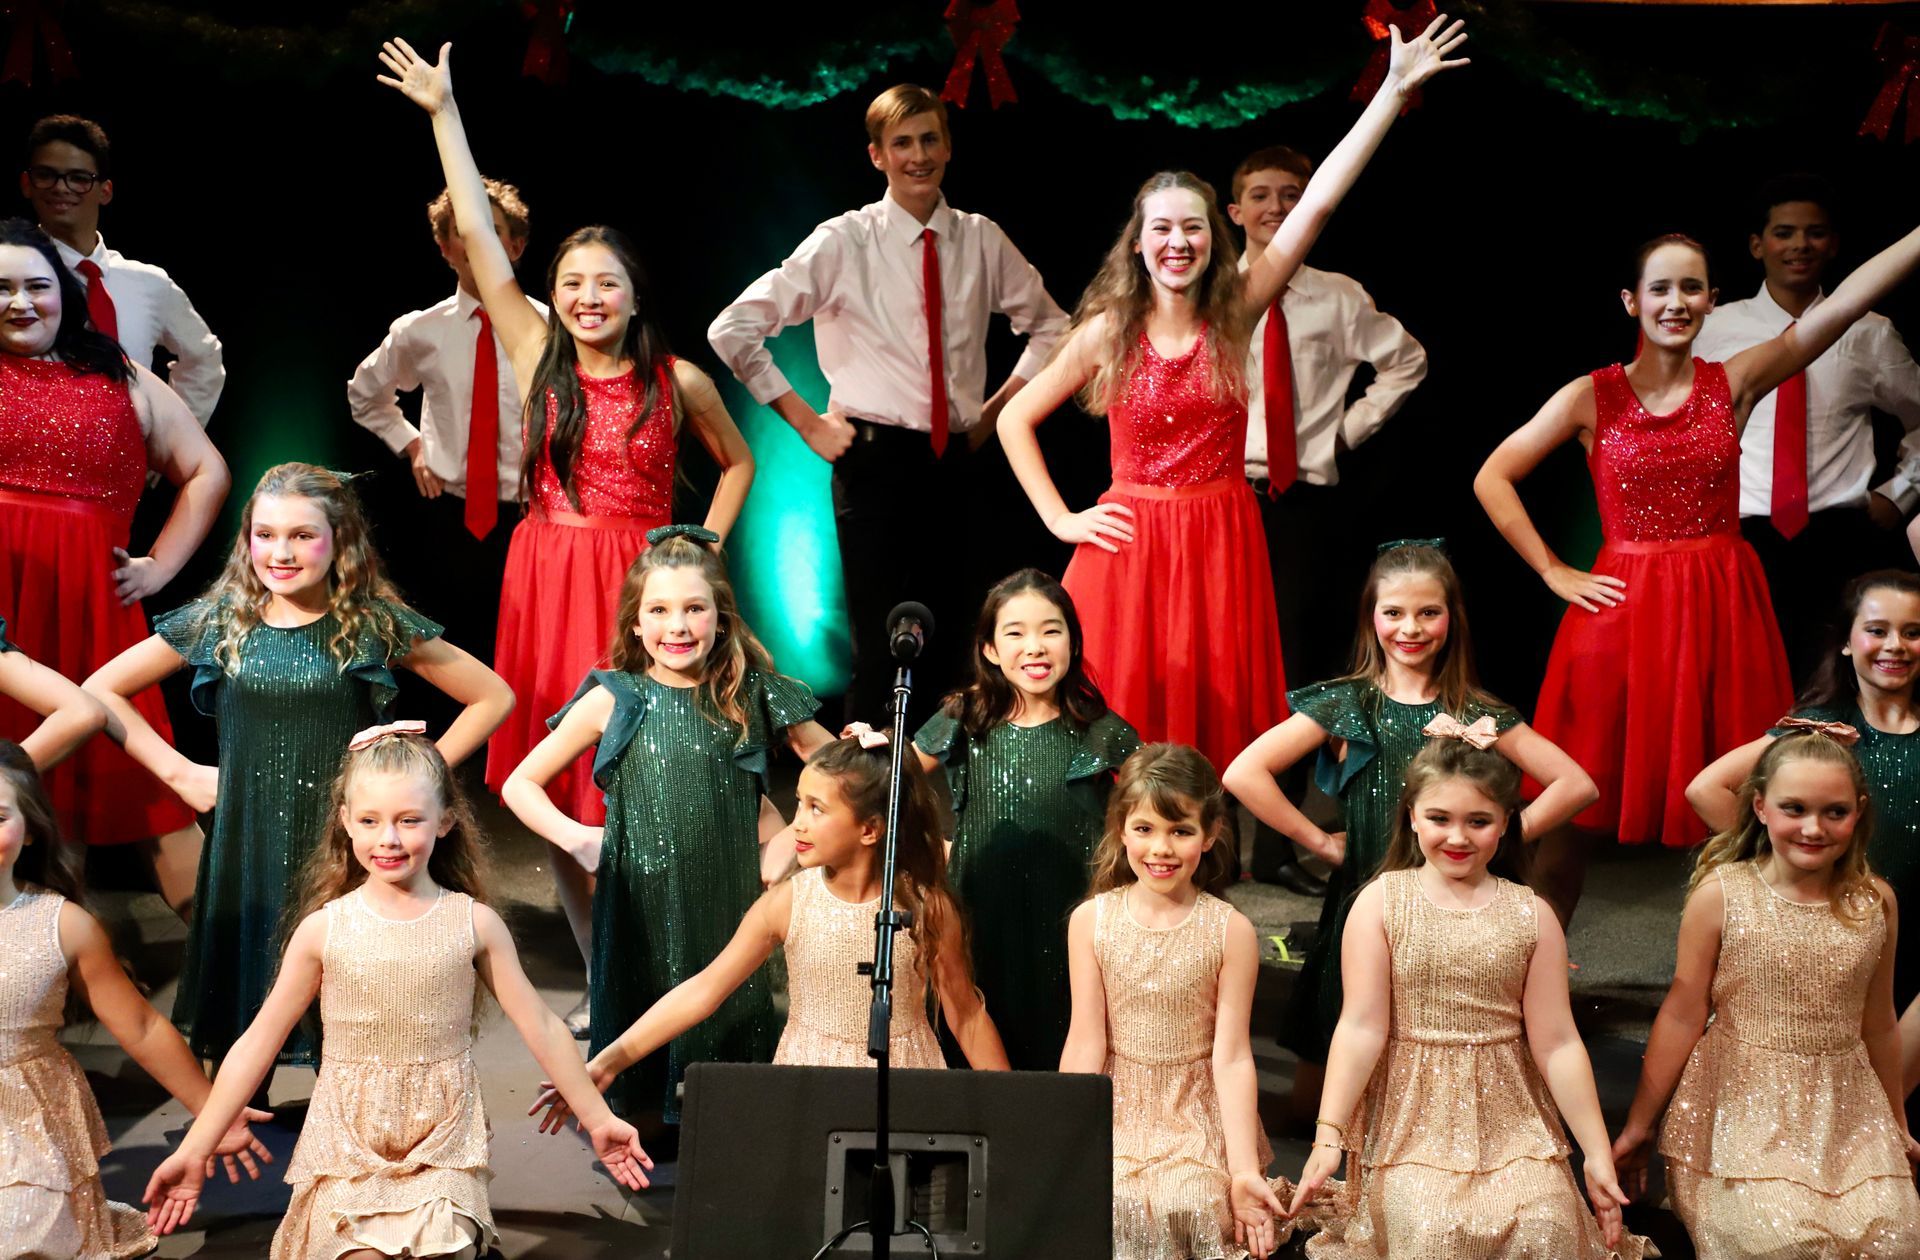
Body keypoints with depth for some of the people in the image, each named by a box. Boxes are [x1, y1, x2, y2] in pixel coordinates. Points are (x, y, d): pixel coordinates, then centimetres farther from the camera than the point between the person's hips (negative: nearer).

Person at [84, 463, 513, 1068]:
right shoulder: (217, 621, 3)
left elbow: (493, 697, 4)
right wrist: (180, 773, 4)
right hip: (244, 852, 2)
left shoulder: (376, 625, -2)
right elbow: (100, 690, 12)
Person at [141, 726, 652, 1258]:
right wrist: (193, 1150, 0)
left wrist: (597, 1119, 7)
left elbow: (540, 1027, 4)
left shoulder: (474, 923, -3)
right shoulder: (323, 928, -4)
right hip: (349, 1147, 0)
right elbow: (258, 1043, 1)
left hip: (443, 1145, 0)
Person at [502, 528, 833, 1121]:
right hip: (640, 908, -1)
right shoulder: (612, 700, 0)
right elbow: (520, 784, 7)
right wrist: (575, 838, -6)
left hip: (730, 902, 1)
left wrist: (792, 840, -1)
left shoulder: (751, 695, 2)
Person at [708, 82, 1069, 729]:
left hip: (957, 463, 4)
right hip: (876, 463, -4)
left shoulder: (982, 240, 6)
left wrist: (994, 410, 11)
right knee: (879, 651, -5)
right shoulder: (843, 242, -4)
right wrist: (808, 422, -6)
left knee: (952, 650, 8)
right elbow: (732, 329, -6)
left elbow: (1049, 326, 21)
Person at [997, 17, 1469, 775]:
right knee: (1119, 727, 1)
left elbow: (1317, 203, -7)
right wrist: (1059, 519, 0)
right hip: (1127, 545, -1)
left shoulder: (1234, 315, 0)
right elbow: (1015, 419, 7)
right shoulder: (1108, 331, -1)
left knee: (1217, 725, 5)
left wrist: (1395, 90, -11)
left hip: (1221, 543, 1)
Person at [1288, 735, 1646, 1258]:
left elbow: (1556, 1044, 3)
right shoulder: (1381, 902, -3)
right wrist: (1329, 1135, -12)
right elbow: (1361, 1028, -6)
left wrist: (1598, 1155, 2)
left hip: (1508, 1115, 2)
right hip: (1411, 1118, -2)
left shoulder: (1532, 915, 2)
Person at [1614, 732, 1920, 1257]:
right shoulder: (1720, 895, -8)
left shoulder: (1876, 902, 2)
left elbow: (1877, 1024, 14)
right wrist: (1637, 1127, 1)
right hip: (1744, 1103, -3)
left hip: (1844, 1108, 4)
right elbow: (1681, 1016, -3)